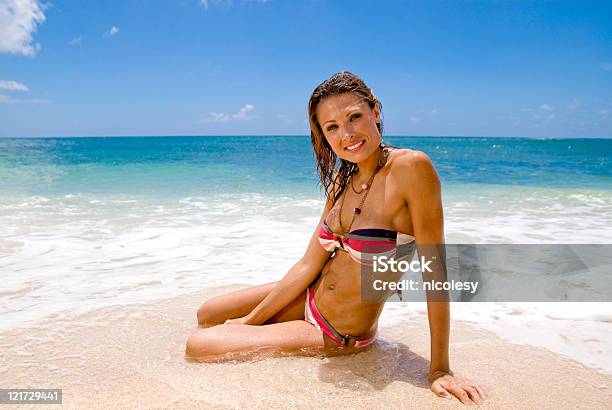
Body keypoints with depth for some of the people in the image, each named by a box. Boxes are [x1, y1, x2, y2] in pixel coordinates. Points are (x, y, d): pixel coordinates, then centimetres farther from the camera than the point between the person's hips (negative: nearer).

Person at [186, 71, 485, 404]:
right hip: (310, 299, 7)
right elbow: (309, 264, -1)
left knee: (197, 346, -3)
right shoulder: (341, 181, -3)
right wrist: (250, 320, 2)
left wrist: (439, 370, -18)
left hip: (338, 337, -7)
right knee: (207, 315, 20)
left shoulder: (411, 167, -25)